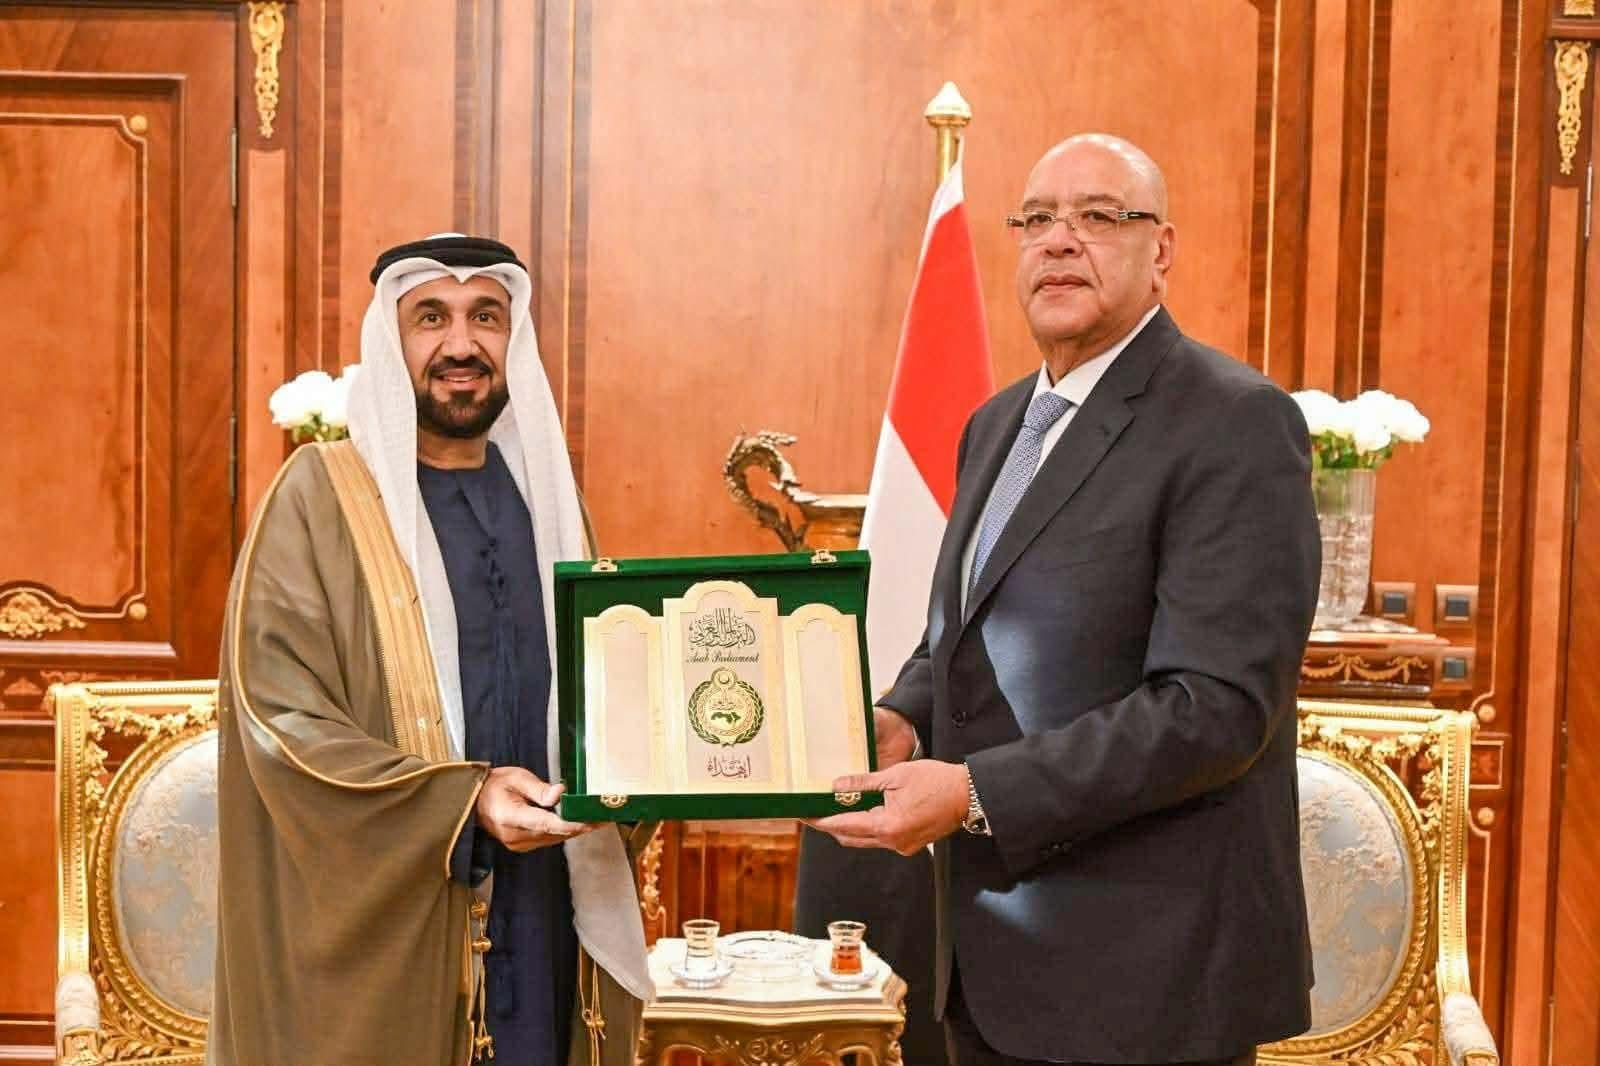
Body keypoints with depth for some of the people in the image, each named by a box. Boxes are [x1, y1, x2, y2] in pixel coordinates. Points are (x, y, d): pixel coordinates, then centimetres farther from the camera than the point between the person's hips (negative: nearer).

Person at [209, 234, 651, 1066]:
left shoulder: (543, 491, 11)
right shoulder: (320, 494, -5)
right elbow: (276, 714, -13)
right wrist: (463, 801, -22)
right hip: (387, 922, -4)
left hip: (549, 911, 5)